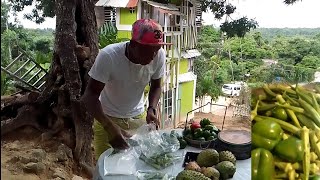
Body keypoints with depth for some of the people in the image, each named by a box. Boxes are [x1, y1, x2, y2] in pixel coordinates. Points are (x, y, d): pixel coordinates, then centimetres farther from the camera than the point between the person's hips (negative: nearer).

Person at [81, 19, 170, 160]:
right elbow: (90, 95, -26)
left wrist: (151, 109, -21)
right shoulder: (108, 56, -29)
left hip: (138, 118, 3)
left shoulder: (159, 55, -19)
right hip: (108, 118, -2)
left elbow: (156, 86, -3)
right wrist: (110, 127, -39)